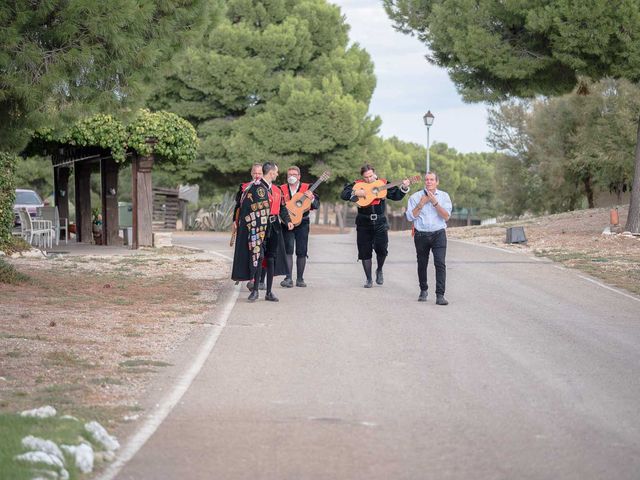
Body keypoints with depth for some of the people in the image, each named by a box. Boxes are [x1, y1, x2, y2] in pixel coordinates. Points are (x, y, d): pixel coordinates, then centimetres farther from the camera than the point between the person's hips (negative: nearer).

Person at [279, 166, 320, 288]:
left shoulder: (306, 188, 6)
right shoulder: (282, 189, 9)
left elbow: (316, 206, 4)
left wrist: (311, 198, -16)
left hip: (302, 223, 0)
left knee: (301, 252, 3)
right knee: (288, 250, -10)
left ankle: (300, 279, 11)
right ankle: (288, 278, -11)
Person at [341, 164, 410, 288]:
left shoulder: (383, 183, 3)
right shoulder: (357, 184, 0)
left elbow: (396, 196, 4)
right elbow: (344, 194, -8)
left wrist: (404, 188, -12)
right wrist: (356, 193, -23)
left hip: (379, 221, 0)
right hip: (364, 222, 0)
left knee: (381, 248, -11)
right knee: (365, 251, 4)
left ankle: (379, 270, 18)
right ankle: (369, 279, 15)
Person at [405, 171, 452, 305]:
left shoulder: (444, 196, 4)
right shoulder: (415, 197, 4)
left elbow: (446, 216, -6)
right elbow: (410, 217, -1)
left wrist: (435, 202, -14)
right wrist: (421, 204, -9)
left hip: (438, 234, -1)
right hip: (421, 235, 1)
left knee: (440, 263, -14)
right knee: (422, 264, 11)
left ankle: (440, 295, -16)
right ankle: (423, 290, 32)